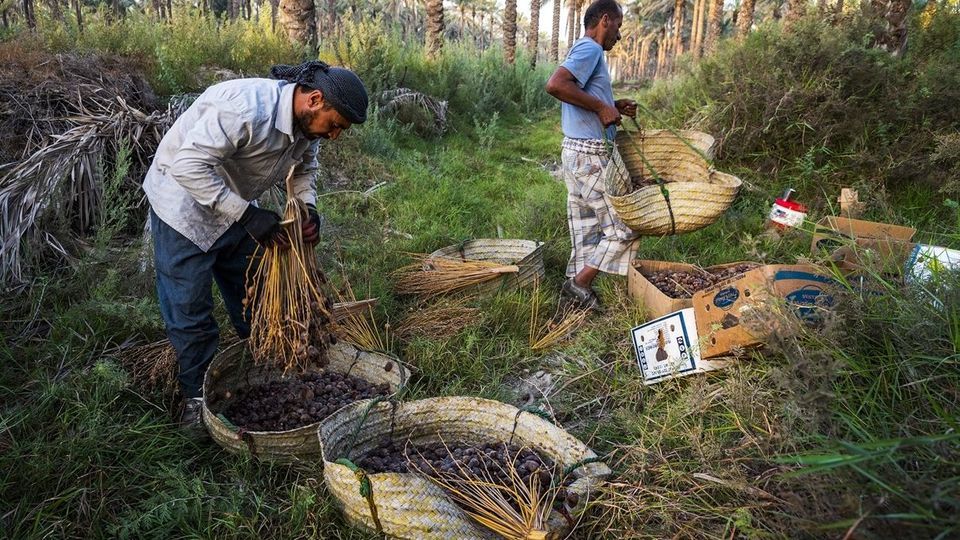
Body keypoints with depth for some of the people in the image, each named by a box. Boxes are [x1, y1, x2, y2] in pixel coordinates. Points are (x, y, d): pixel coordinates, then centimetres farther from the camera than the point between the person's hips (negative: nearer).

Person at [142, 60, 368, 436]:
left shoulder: (308, 122, -10)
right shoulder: (247, 107, -36)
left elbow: (304, 166, 8)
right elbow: (188, 165, -37)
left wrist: (308, 206, -12)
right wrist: (247, 215, -37)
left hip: (235, 206, 8)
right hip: (184, 203, -7)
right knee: (189, 306, -1)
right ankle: (197, 394, 16)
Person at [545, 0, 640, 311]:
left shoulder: (585, 50, 19)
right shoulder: (590, 48, -12)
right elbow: (555, 85, -27)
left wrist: (614, 107, 12)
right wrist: (601, 106, -20)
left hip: (579, 153, 10)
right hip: (589, 155, -10)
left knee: (586, 231, 14)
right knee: (624, 226, -2)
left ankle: (577, 285, 20)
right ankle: (579, 284, 3)